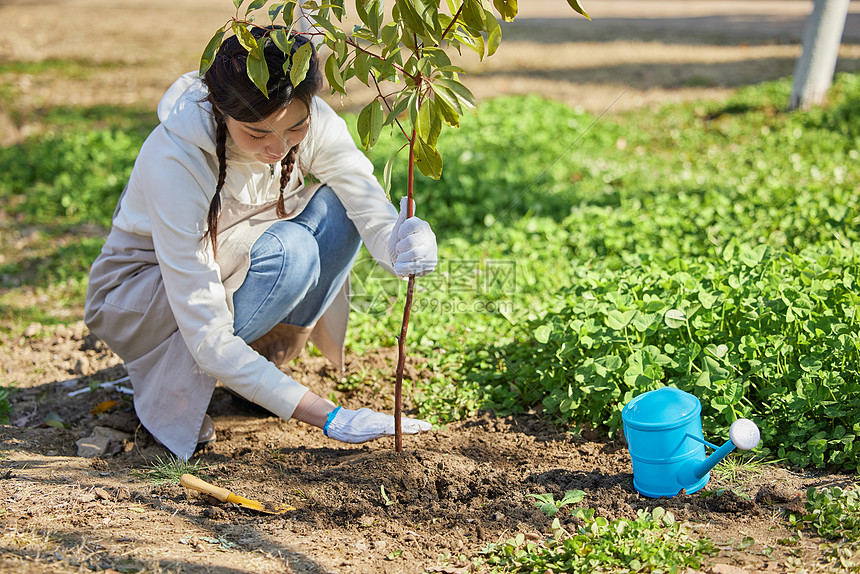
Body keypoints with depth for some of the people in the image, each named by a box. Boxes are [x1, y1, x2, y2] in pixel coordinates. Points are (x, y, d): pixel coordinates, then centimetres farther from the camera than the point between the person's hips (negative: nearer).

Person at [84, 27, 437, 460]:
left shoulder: (315, 125, -21)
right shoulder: (174, 160, -36)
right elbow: (207, 338, -36)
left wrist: (401, 244, -51)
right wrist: (327, 417, -41)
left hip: (230, 270, 5)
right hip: (137, 295, -5)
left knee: (336, 211, -21)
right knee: (287, 252, -32)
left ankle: (272, 360, -4)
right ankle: (169, 389, -12)